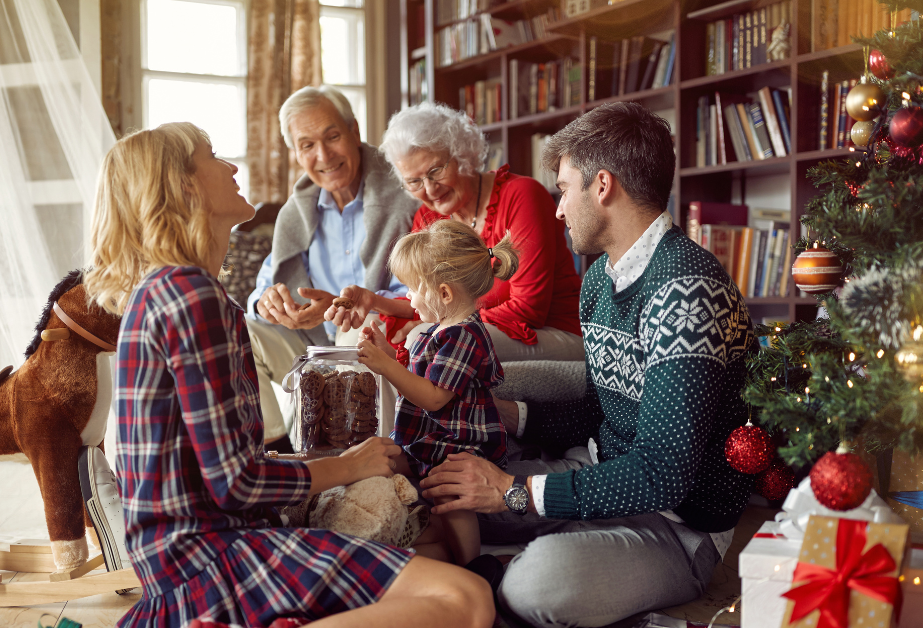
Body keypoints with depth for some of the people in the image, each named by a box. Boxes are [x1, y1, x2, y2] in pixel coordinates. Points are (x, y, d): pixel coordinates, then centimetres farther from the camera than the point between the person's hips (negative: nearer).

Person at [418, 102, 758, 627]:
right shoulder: (602, 275, 9)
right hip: (602, 477, 9)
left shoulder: (685, 290, -24)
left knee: (540, 580, -34)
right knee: (439, 501, 0)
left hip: (679, 521, -9)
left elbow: (664, 473, -28)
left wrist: (515, 491, -24)